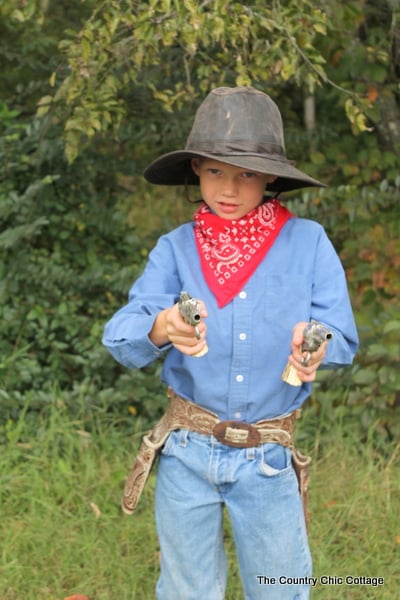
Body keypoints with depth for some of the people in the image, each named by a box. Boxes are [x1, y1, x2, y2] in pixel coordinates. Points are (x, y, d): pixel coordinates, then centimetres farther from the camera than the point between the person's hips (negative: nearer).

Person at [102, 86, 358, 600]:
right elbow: (120, 338, -13)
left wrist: (316, 347, -29)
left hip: (268, 461, 0)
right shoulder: (176, 248, -3)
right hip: (187, 455, 1)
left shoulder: (307, 243, -4)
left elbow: (343, 337, -6)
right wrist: (161, 329, -35)